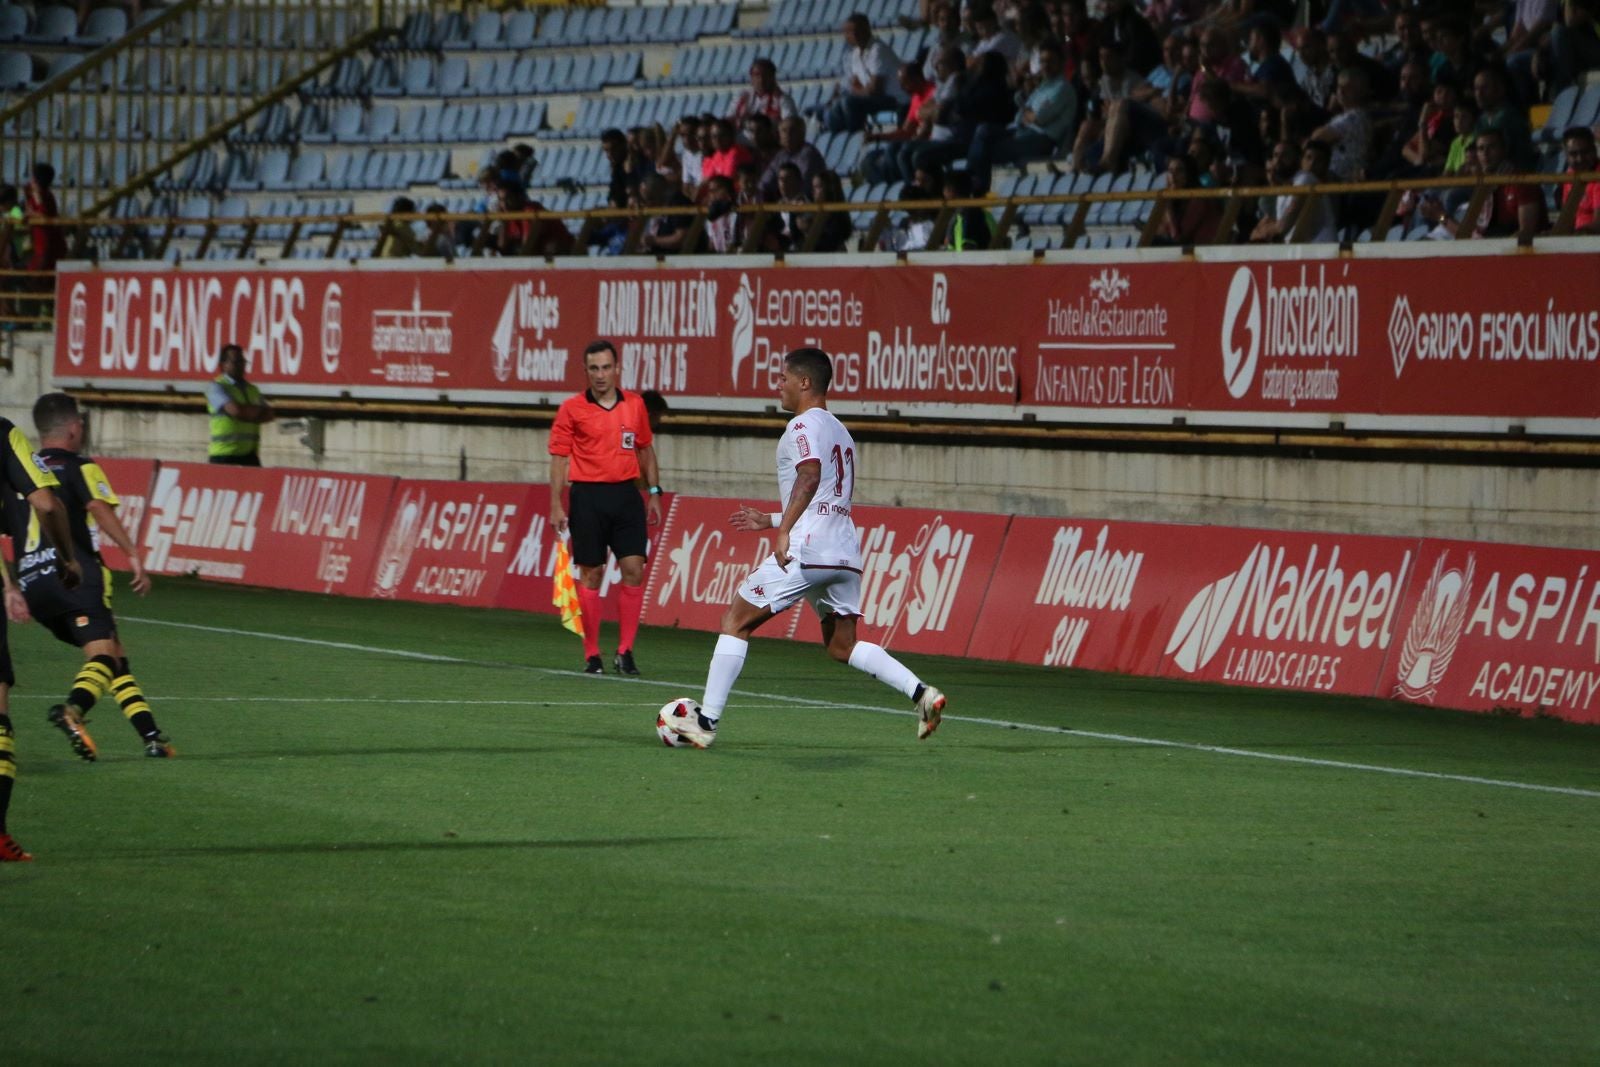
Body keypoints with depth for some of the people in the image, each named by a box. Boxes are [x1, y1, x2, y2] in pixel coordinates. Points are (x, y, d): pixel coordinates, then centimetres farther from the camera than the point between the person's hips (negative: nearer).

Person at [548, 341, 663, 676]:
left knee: (634, 570, -6)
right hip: (588, 496, -3)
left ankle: (625, 652, 2)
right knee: (591, 575, 0)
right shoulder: (572, 409, -2)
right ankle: (591, 655, 8)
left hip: (626, 494, 3)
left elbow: (645, 449, 18)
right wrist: (556, 506, -7)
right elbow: (559, 458, -2)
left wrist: (654, 492, 14)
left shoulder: (635, 405, 8)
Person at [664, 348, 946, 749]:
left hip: (805, 551, -8)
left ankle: (706, 721, -2)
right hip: (845, 552, 9)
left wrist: (784, 531, -26)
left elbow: (810, 476, -22)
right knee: (842, 645, 14)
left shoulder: (804, 425, -3)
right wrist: (770, 520, 35)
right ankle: (921, 692, -5)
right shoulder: (841, 433, 25)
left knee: (735, 621, 1)